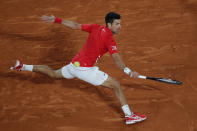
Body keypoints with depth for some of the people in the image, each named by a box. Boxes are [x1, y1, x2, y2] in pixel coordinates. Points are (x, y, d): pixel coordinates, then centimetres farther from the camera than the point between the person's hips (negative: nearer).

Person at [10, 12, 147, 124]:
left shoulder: (96, 27, 6)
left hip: (74, 64, 8)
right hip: (85, 69, -8)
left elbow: (75, 25, 11)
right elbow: (117, 59, -29)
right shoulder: (109, 39, -15)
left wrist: (56, 20, 20)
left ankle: (23, 66, 37)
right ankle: (129, 115, -11)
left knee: (54, 73, 34)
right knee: (116, 85, -6)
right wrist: (128, 71, -42)